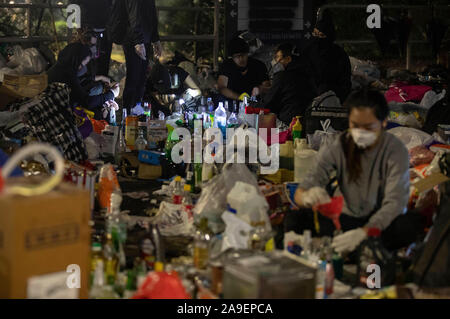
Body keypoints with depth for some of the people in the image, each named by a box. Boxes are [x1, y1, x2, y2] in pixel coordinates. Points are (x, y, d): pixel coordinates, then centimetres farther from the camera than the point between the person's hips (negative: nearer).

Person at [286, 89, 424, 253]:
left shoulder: (396, 150, -13)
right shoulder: (337, 148, -7)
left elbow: (394, 203, -24)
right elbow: (300, 193, -12)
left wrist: (363, 232, -43)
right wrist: (308, 197, -40)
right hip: (348, 219, 2)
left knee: (412, 222, -36)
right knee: (294, 219, -21)